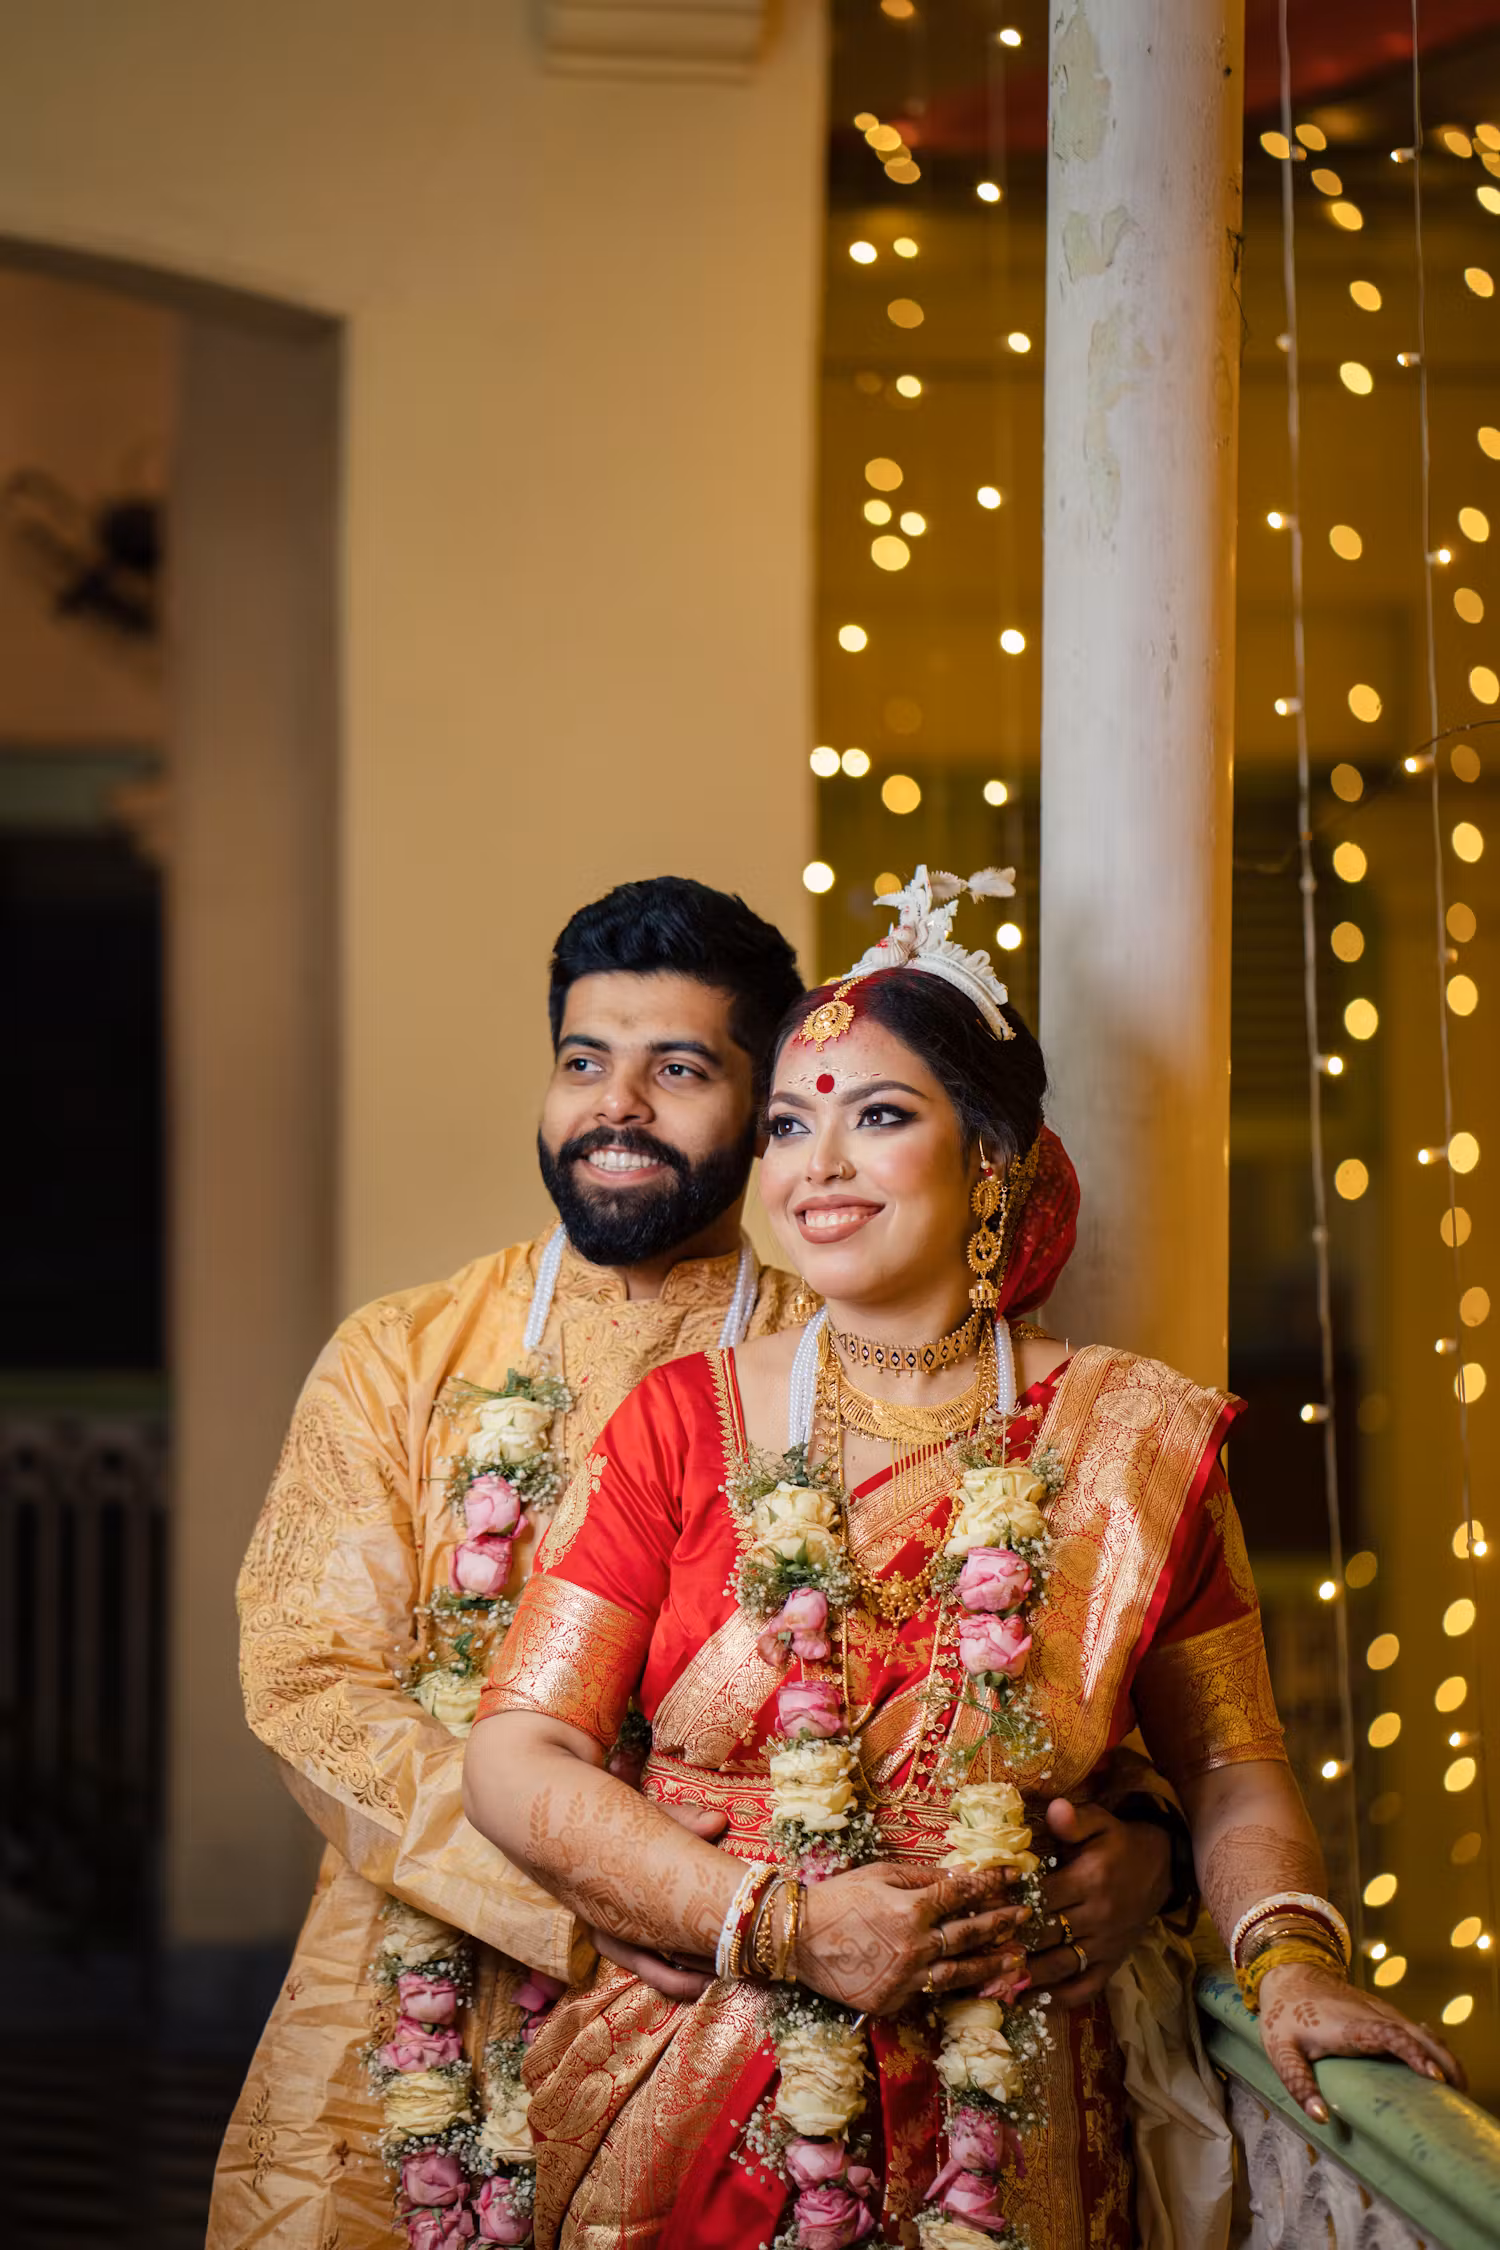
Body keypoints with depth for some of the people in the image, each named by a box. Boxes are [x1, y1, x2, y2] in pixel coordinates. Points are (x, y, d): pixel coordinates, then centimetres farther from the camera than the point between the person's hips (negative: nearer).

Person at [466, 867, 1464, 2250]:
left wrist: (1290, 1956, -14)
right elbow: (520, 1757, -4)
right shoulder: (684, 1421, 0)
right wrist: (781, 1926, -15)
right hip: (698, 2123, 0)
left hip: (1018, 2129, 0)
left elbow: (1231, 1772, 6)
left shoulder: (1137, 1439, 2)